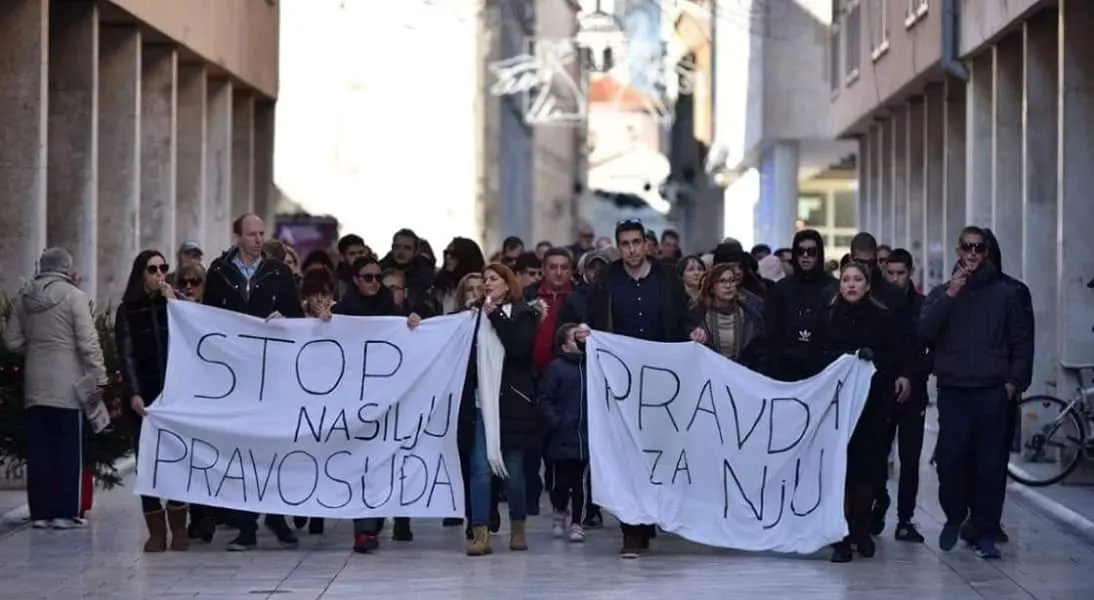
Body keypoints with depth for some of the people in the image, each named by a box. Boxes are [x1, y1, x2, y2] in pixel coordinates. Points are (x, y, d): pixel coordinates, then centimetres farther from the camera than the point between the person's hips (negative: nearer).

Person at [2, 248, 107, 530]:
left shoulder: (23, 298, 6)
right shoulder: (74, 296, -10)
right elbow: (88, 342, -12)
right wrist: (99, 377, -7)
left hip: (35, 385, 5)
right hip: (68, 384, -5)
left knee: (39, 450, 8)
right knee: (69, 449, 1)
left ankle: (40, 512, 9)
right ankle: (66, 512, 1)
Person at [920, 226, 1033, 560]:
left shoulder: (1005, 294, 10)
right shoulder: (941, 293, 12)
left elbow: (1022, 342, 10)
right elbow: (924, 331, -4)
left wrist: (1014, 381, 0)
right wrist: (950, 295, -13)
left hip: (993, 393, -1)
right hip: (952, 392, 1)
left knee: (991, 465, -3)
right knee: (950, 461, -5)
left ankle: (986, 532, 2)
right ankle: (954, 518, 17)